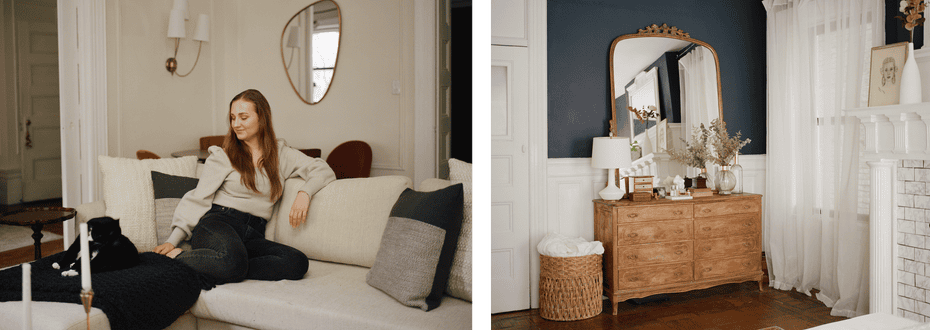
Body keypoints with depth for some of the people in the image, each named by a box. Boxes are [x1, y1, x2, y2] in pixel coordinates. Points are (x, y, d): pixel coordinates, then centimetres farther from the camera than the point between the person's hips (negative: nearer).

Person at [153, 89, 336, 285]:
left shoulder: (281, 154, 16)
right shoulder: (223, 156, 10)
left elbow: (324, 171, 11)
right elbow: (199, 199, 4)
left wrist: (304, 193, -10)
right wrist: (173, 240, -7)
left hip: (253, 234, 4)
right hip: (218, 223, -3)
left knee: (298, 263, -28)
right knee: (233, 262, -40)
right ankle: (176, 258, -16)